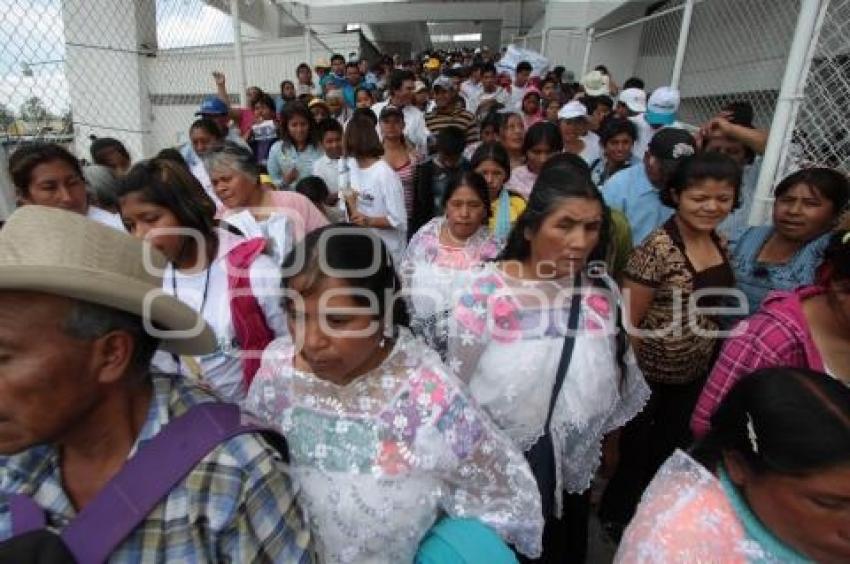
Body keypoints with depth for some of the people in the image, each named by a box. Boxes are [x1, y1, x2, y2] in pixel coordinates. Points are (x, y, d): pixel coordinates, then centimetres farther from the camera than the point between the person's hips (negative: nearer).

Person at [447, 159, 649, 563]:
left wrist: (610, 445, 15)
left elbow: (617, 381, 5)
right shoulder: (485, 291, -21)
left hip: (575, 468, 4)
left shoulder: (601, 292, -8)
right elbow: (457, 387, -13)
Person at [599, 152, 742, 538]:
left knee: (672, 451, 24)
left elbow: (712, 308, 12)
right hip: (653, 375, -7)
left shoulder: (719, 243, 1)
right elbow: (628, 320, -20)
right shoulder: (657, 248, -23)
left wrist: (712, 359, 11)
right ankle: (613, 516, 42)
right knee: (637, 452, 14)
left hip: (698, 374, 7)